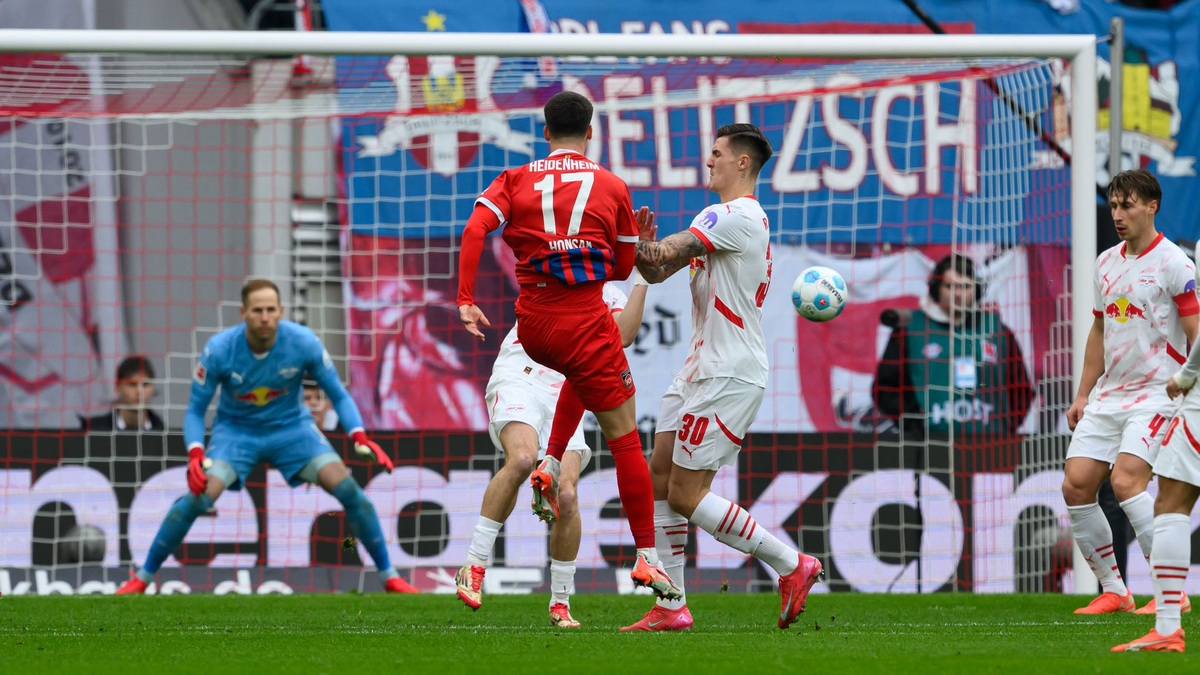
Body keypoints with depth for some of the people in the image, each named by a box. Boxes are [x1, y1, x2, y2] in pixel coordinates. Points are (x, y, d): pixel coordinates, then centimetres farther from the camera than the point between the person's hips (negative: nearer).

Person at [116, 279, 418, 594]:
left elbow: (339, 395, -8)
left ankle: (389, 577, -1)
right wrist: (195, 455, -30)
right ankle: (142, 579, -5)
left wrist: (360, 437, -25)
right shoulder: (219, 350, -23)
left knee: (348, 489, -18)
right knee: (198, 497, -23)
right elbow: (195, 410, -11)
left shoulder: (304, 343, -21)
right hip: (236, 429, -1)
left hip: (291, 426, 1)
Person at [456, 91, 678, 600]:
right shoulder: (612, 187, 4)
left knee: (583, 373, 38)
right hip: (585, 322, -4)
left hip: (532, 326, 4)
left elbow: (474, 230, -9)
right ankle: (646, 558, 0)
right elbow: (623, 267, 10)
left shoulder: (517, 180, 7)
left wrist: (465, 301, -10)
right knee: (624, 438, 3)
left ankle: (550, 467, 20)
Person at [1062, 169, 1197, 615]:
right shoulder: (1106, 263, 13)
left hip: (1157, 391, -7)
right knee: (1076, 486, -3)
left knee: (1126, 481, -23)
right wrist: (1083, 395, 18)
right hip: (1108, 394, 7)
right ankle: (1113, 591, 8)